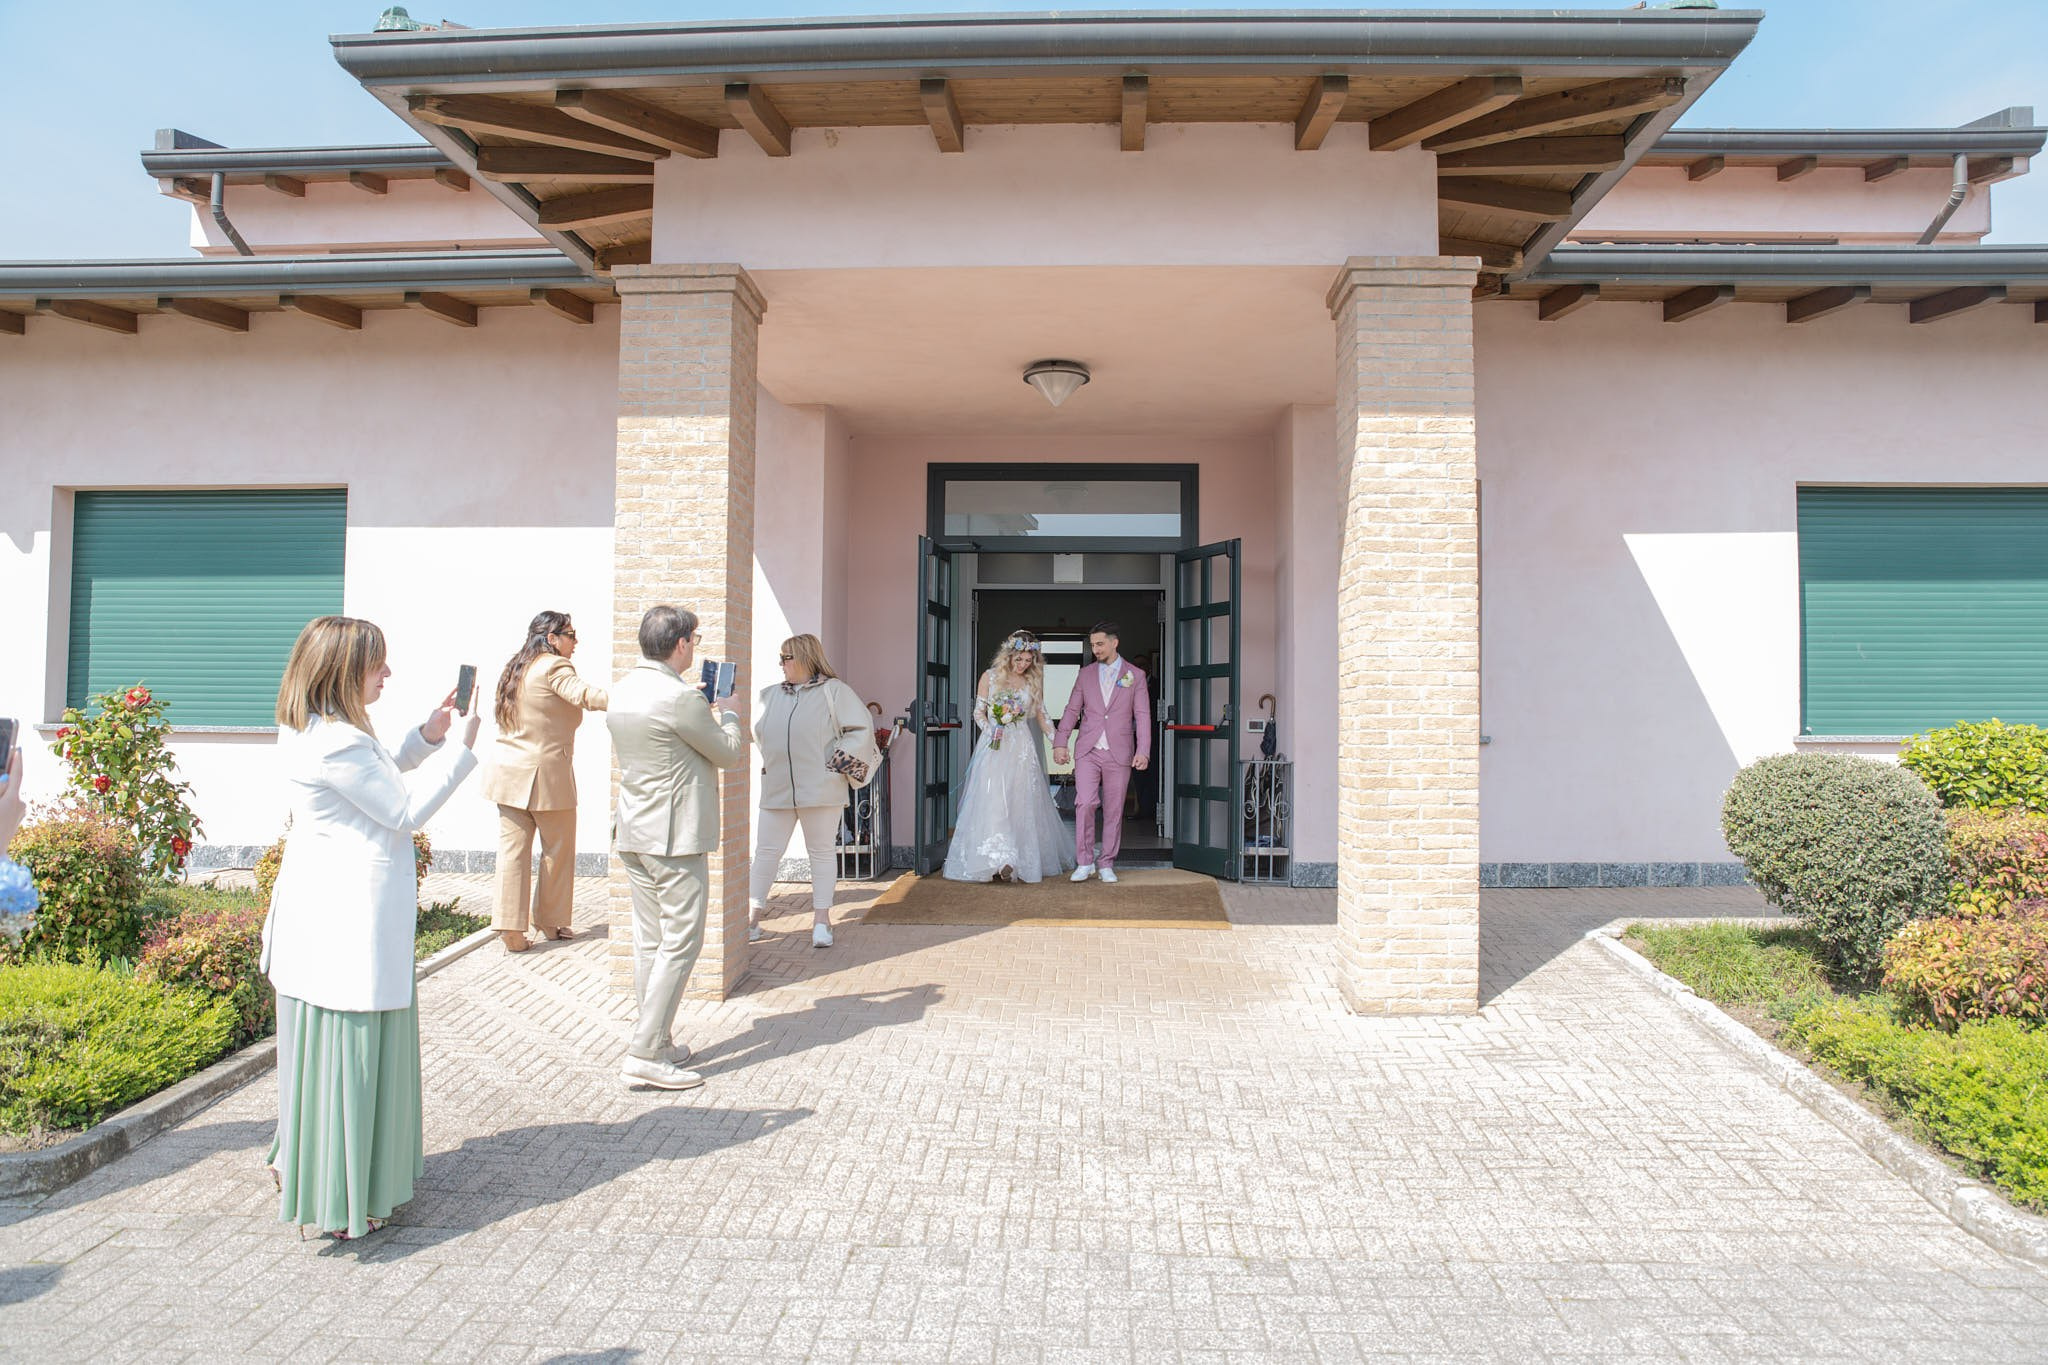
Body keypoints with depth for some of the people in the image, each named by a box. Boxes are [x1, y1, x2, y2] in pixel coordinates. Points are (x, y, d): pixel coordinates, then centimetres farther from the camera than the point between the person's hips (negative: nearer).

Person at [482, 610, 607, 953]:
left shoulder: (514, 667, 15)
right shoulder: (554, 667, -11)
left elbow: (502, 718, 20)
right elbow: (583, 695, -29)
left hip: (510, 771, 7)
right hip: (547, 774, -7)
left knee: (512, 849, 4)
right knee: (558, 850, 8)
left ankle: (511, 929, 0)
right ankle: (551, 922, 19)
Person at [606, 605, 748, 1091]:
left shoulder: (621, 691, 8)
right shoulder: (680, 697, -19)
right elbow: (730, 753, -7)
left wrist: (701, 702, 19)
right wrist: (727, 711, 10)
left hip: (632, 833, 9)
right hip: (675, 837, -9)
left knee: (651, 941, 13)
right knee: (680, 943, -3)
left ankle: (658, 1042, 22)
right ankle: (646, 1054, -2)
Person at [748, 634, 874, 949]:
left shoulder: (833, 691, -1)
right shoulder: (770, 695, 14)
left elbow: (861, 728, -4)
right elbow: (754, 732, 13)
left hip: (820, 789, -4)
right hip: (776, 789, 4)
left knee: (822, 852, 6)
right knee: (766, 852, 6)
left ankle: (821, 921, 15)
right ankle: (751, 921, 14)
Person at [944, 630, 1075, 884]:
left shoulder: (1033, 682, 9)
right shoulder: (990, 677, 3)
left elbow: (1041, 715, 14)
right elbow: (978, 712, 5)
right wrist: (990, 729, -14)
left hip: (1022, 748, 2)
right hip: (994, 747, -2)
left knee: (1022, 803, -1)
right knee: (993, 800, -12)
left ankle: (1023, 859, 4)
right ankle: (999, 860, -15)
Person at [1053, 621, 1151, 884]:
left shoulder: (1135, 675, 5)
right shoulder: (1085, 674, 10)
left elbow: (1142, 715, 1)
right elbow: (1072, 710, 11)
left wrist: (1143, 751, -8)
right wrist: (1060, 742, 1)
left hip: (1119, 753, -1)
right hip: (1088, 751, 1)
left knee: (1114, 810, 4)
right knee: (1085, 804, -12)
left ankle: (1106, 864, 15)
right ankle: (1085, 861, 0)